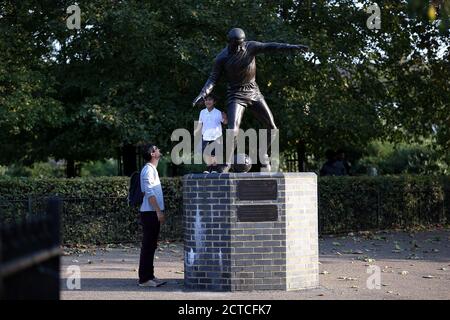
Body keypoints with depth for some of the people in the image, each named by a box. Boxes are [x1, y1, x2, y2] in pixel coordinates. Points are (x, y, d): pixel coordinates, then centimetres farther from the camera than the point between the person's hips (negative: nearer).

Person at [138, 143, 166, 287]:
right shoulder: (148, 169, -13)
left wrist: (160, 211, 21)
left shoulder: (152, 169, 19)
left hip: (153, 212, 10)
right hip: (150, 213, -10)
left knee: (151, 246, 12)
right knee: (148, 246, -8)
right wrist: (158, 212, -22)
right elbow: (149, 193, -20)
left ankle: (149, 276, 17)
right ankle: (144, 279, -6)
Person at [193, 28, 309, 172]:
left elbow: (270, 47, -16)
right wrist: (203, 94, -27)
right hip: (236, 95, -4)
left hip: (254, 92, 4)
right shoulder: (221, 58, -11)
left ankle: (264, 155, 25)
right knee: (233, 130, -21)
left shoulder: (250, 47, -7)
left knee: (272, 127, 3)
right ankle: (226, 166, -16)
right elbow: (213, 79, -11)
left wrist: (292, 47, -27)